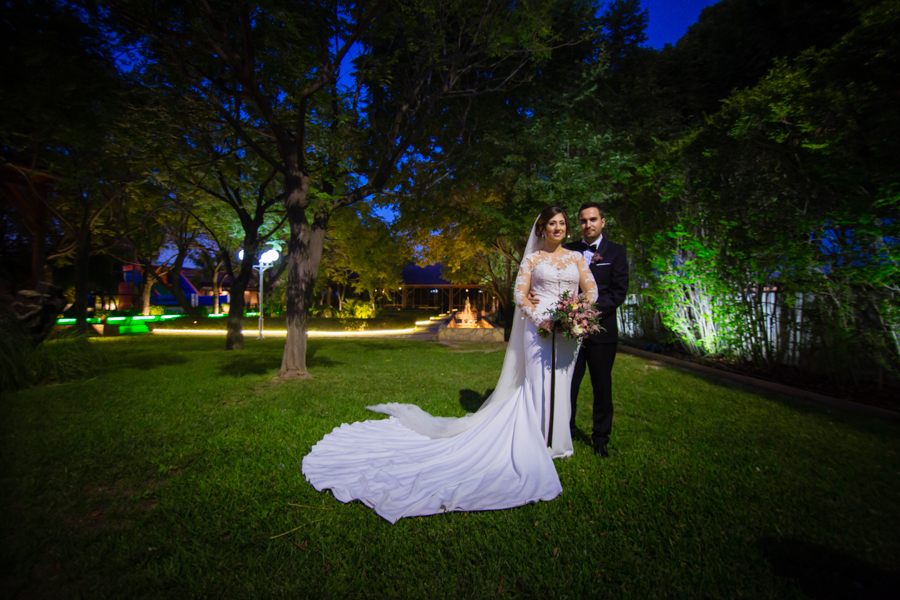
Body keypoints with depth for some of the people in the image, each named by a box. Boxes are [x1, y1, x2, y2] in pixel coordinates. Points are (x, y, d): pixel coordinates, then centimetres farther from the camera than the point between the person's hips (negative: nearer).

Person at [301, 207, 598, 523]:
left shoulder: (576, 257, 14)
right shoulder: (532, 258, 4)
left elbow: (591, 290, 9)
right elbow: (520, 295, -3)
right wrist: (541, 319, -17)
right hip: (540, 329, -3)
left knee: (560, 386, 10)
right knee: (540, 387, -2)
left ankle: (554, 440, 26)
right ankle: (537, 444, 13)